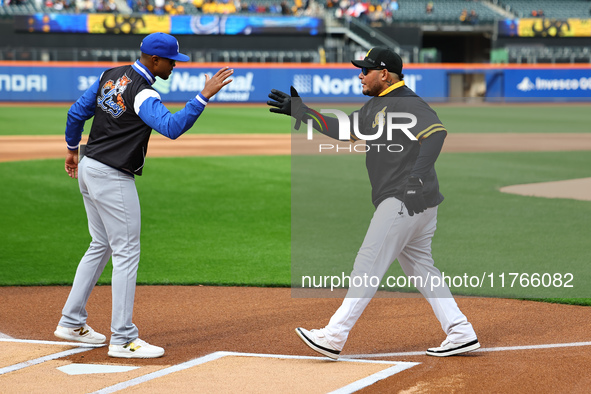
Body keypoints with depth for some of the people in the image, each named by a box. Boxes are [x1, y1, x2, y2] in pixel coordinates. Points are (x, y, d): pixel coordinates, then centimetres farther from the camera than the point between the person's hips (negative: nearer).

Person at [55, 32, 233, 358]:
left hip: (88, 169, 10)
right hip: (113, 178, -10)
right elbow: (172, 127, -36)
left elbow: (77, 112, 14)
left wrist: (72, 149, 26)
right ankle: (122, 339, -4)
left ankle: (71, 322, 24)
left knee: (101, 245, 20)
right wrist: (204, 96, -35)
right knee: (126, 252, -4)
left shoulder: (111, 75, 7)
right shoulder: (143, 94, -20)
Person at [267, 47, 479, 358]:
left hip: (406, 199, -11)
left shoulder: (407, 104, -11)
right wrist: (298, 110, 22)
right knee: (420, 268, 13)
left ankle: (333, 338, -10)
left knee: (369, 263, -10)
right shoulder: (375, 106, 20)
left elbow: (436, 130, -26)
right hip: (418, 203, 11)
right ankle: (461, 334, 11)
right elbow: (342, 130, 26)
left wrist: (419, 173, -38)